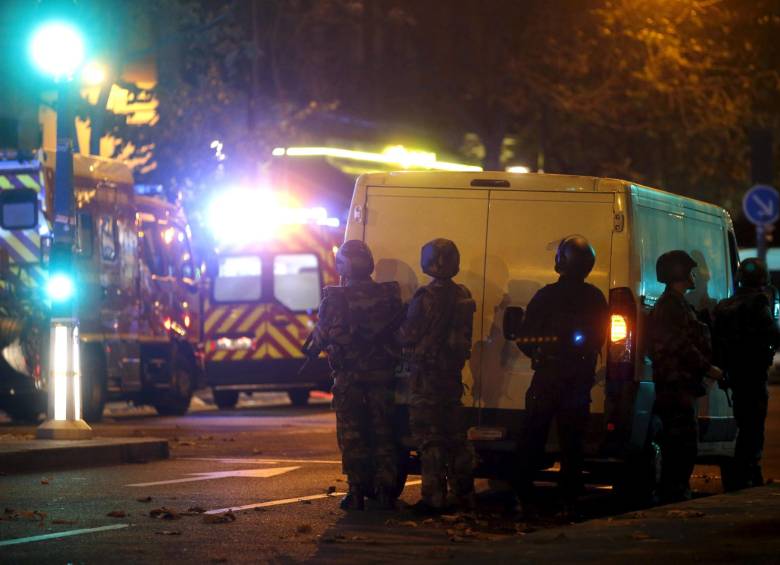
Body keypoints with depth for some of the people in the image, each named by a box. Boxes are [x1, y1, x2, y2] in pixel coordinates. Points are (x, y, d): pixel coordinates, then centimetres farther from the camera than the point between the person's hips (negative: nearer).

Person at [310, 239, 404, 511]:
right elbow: (399, 331, 5)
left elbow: (321, 336, -5)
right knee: (383, 435, 10)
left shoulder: (335, 299, -11)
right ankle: (386, 494, 8)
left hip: (348, 377, -3)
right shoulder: (389, 295, -1)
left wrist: (314, 349, 18)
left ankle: (357, 494, 1)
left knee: (352, 436, 4)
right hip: (382, 376, 3)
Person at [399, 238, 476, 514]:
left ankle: (434, 496, -4)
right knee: (455, 436, 14)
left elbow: (408, 336, -13)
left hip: (426, 374, -7)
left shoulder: (426, 298, -17)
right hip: (452, 372, 7)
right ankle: (463, 494, 19)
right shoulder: (464, 297, 6)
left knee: (429, 437, -3)